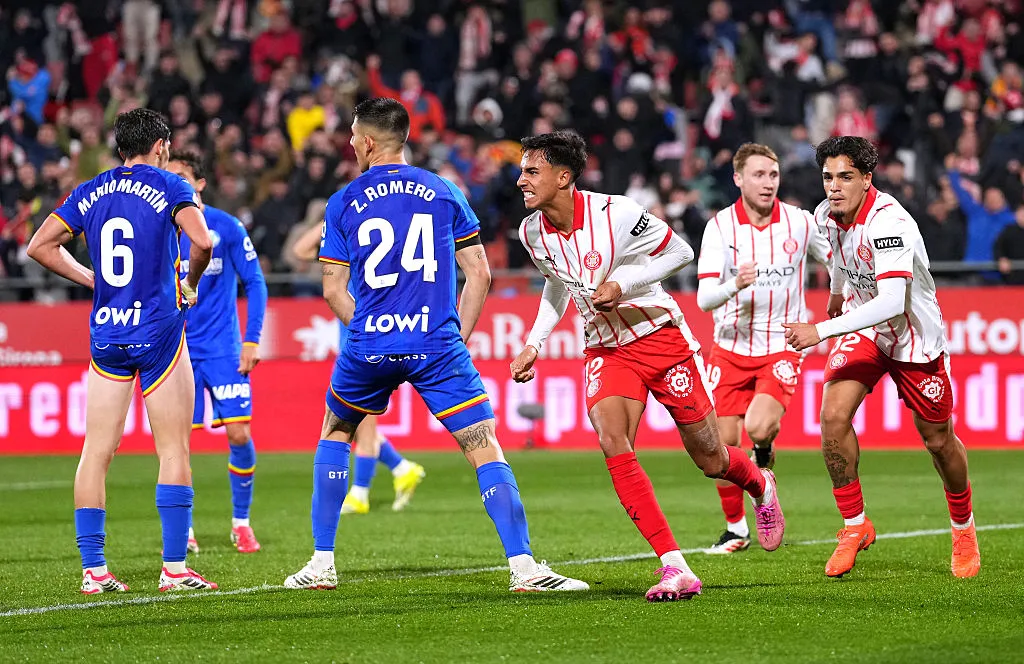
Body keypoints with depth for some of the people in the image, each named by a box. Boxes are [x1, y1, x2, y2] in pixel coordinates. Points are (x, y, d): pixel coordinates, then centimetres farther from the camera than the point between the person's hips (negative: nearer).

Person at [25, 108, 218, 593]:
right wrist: (190, 283, 0)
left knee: (96, 452, 6)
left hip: (105, 335, 4)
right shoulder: (168, 188, -4)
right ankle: (174, 567, -3)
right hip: (158, 334, -4)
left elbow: (40, 245, 9)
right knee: (173, 451, 1)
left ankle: (93, 569, 3)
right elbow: (202, 242, -19)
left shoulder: (91, 192, 9)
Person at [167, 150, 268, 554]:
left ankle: (241, 522, 12)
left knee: (239, 434, -7)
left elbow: (255, 282, 0)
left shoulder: (226, 228, -5)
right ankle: (183, 529, 11)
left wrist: (252, 339, -6)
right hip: (177, 350, 1)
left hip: (224, 349, -1)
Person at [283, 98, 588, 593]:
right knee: (485, 450, -1)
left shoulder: (343, 204, 6)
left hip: (369, 348, 1)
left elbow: (333, 291, 5)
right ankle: (523, 566, -15)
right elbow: (479, 274, 5)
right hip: (437, 346, -1)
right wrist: (458, 337, 11)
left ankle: (321, 565, 22)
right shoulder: (444, 193, 8)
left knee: (335, 435, 25)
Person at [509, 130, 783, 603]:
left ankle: (760, 486, 45)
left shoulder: (614, 214, -22)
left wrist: (622, 285, -20)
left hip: (662, 338, -4)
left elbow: (679, 252, -8)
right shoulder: (533, 233, -5)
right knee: (610, 440, -24)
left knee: (710, 460, 5)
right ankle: (675, 569, -24)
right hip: (607, 350, 4)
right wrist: (534, 343, 8)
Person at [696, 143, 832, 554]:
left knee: (758, 426, -25)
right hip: (731, 347, 1)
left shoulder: (799, 222, -5)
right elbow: (704, 297, -15)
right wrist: (735, 285, -35)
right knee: (723, 446, 0)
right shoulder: (720, 227, -8)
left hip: (782, 346, -1)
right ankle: (736, 528, 21)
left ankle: (765, 455, 12)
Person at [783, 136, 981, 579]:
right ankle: (854, 526, -1)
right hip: (863, 328, 5)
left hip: (914, 334, -5)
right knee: (832, 417, -16)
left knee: (938, 440, 7)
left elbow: (891, 301, -43)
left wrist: (822, 331, -46)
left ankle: (963, 527, 34)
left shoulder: (888, 222, -33)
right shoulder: (827, 214, -9)